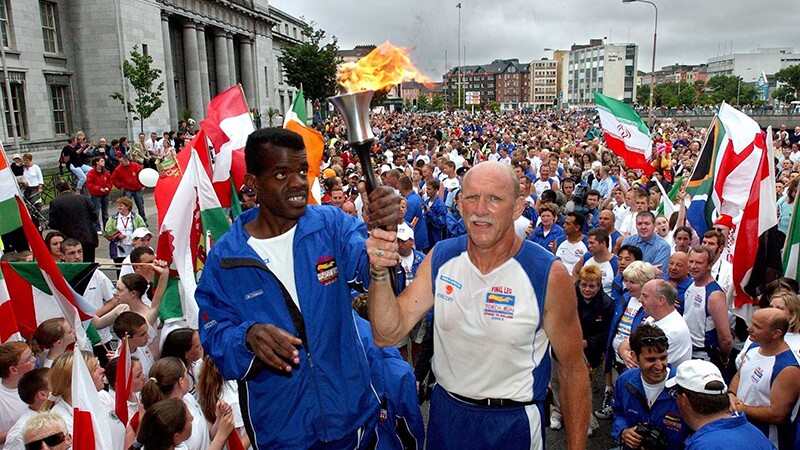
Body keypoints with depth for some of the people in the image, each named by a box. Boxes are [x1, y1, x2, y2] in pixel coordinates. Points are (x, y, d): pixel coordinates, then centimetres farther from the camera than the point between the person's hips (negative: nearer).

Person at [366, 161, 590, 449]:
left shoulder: (548, 275, -19)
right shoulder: (441, 258, -9)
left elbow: (574, 369, -9)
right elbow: (388, 335, -14)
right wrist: (380, 272, -30)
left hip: (513, 424, -3)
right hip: (445, 412, 4)